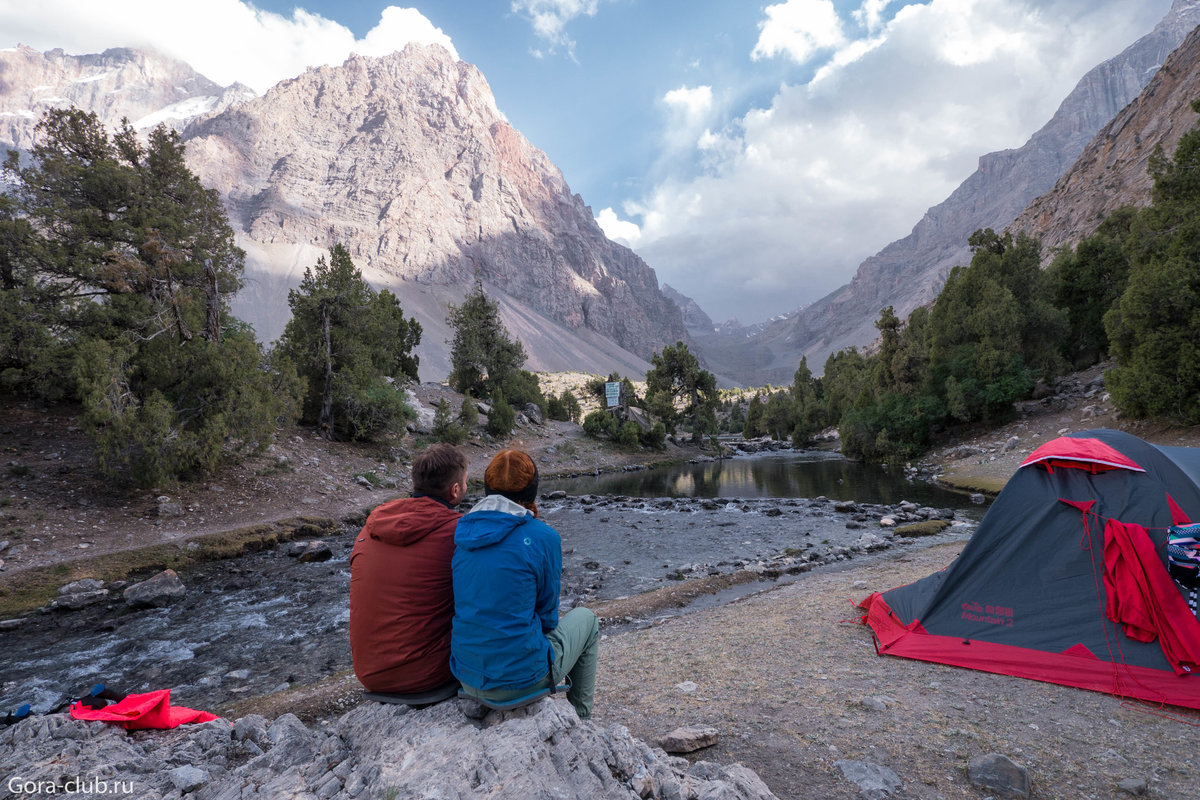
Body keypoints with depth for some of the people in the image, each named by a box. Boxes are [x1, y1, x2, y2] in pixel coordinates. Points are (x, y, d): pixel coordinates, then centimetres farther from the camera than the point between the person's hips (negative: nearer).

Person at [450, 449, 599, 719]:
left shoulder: (462, 531, 0)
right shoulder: (543, 537, -16)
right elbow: (547, 614, -5)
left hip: (466, 676, 6)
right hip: (521, 679, -5)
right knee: (585, 618, 22)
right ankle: (581, 718, 32)